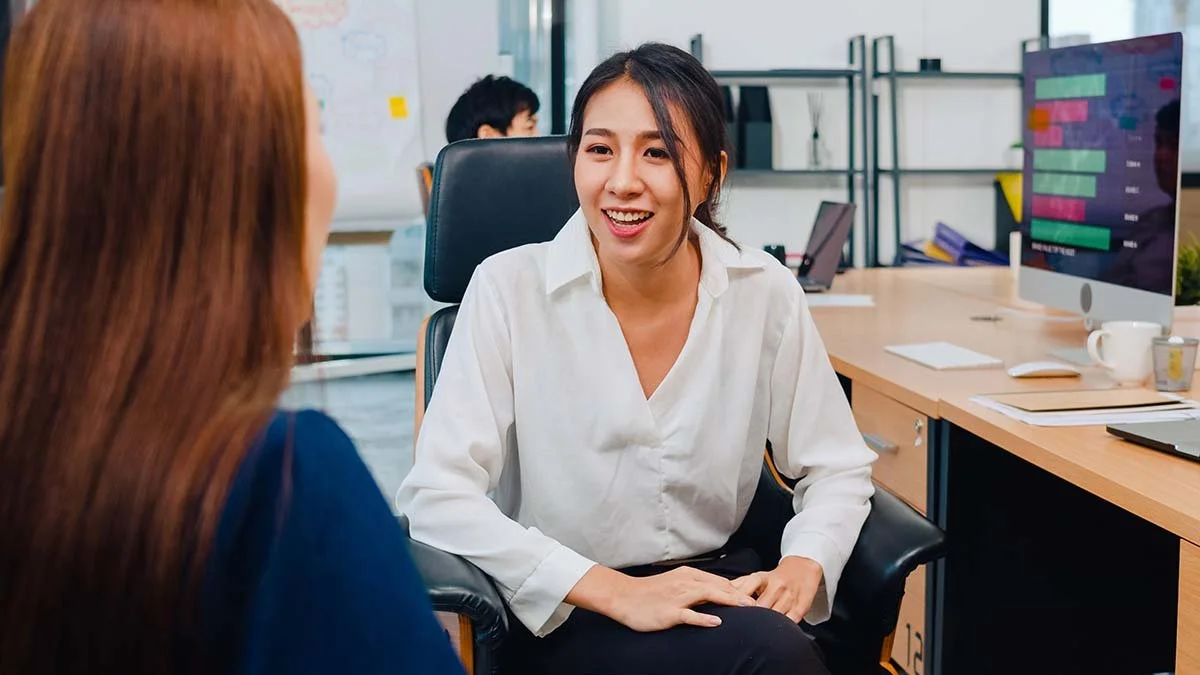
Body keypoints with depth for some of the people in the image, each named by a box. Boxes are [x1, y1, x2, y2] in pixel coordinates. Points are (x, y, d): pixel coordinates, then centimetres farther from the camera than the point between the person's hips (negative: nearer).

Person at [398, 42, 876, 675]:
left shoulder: (766, 293, -3)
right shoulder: (509, 289, -11)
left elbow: (837, 470, 6)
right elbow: (436, 495, -16)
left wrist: (804, 564, -15)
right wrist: (615, 591, -23)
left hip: (715, 587, 4)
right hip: (558, 617, -4)